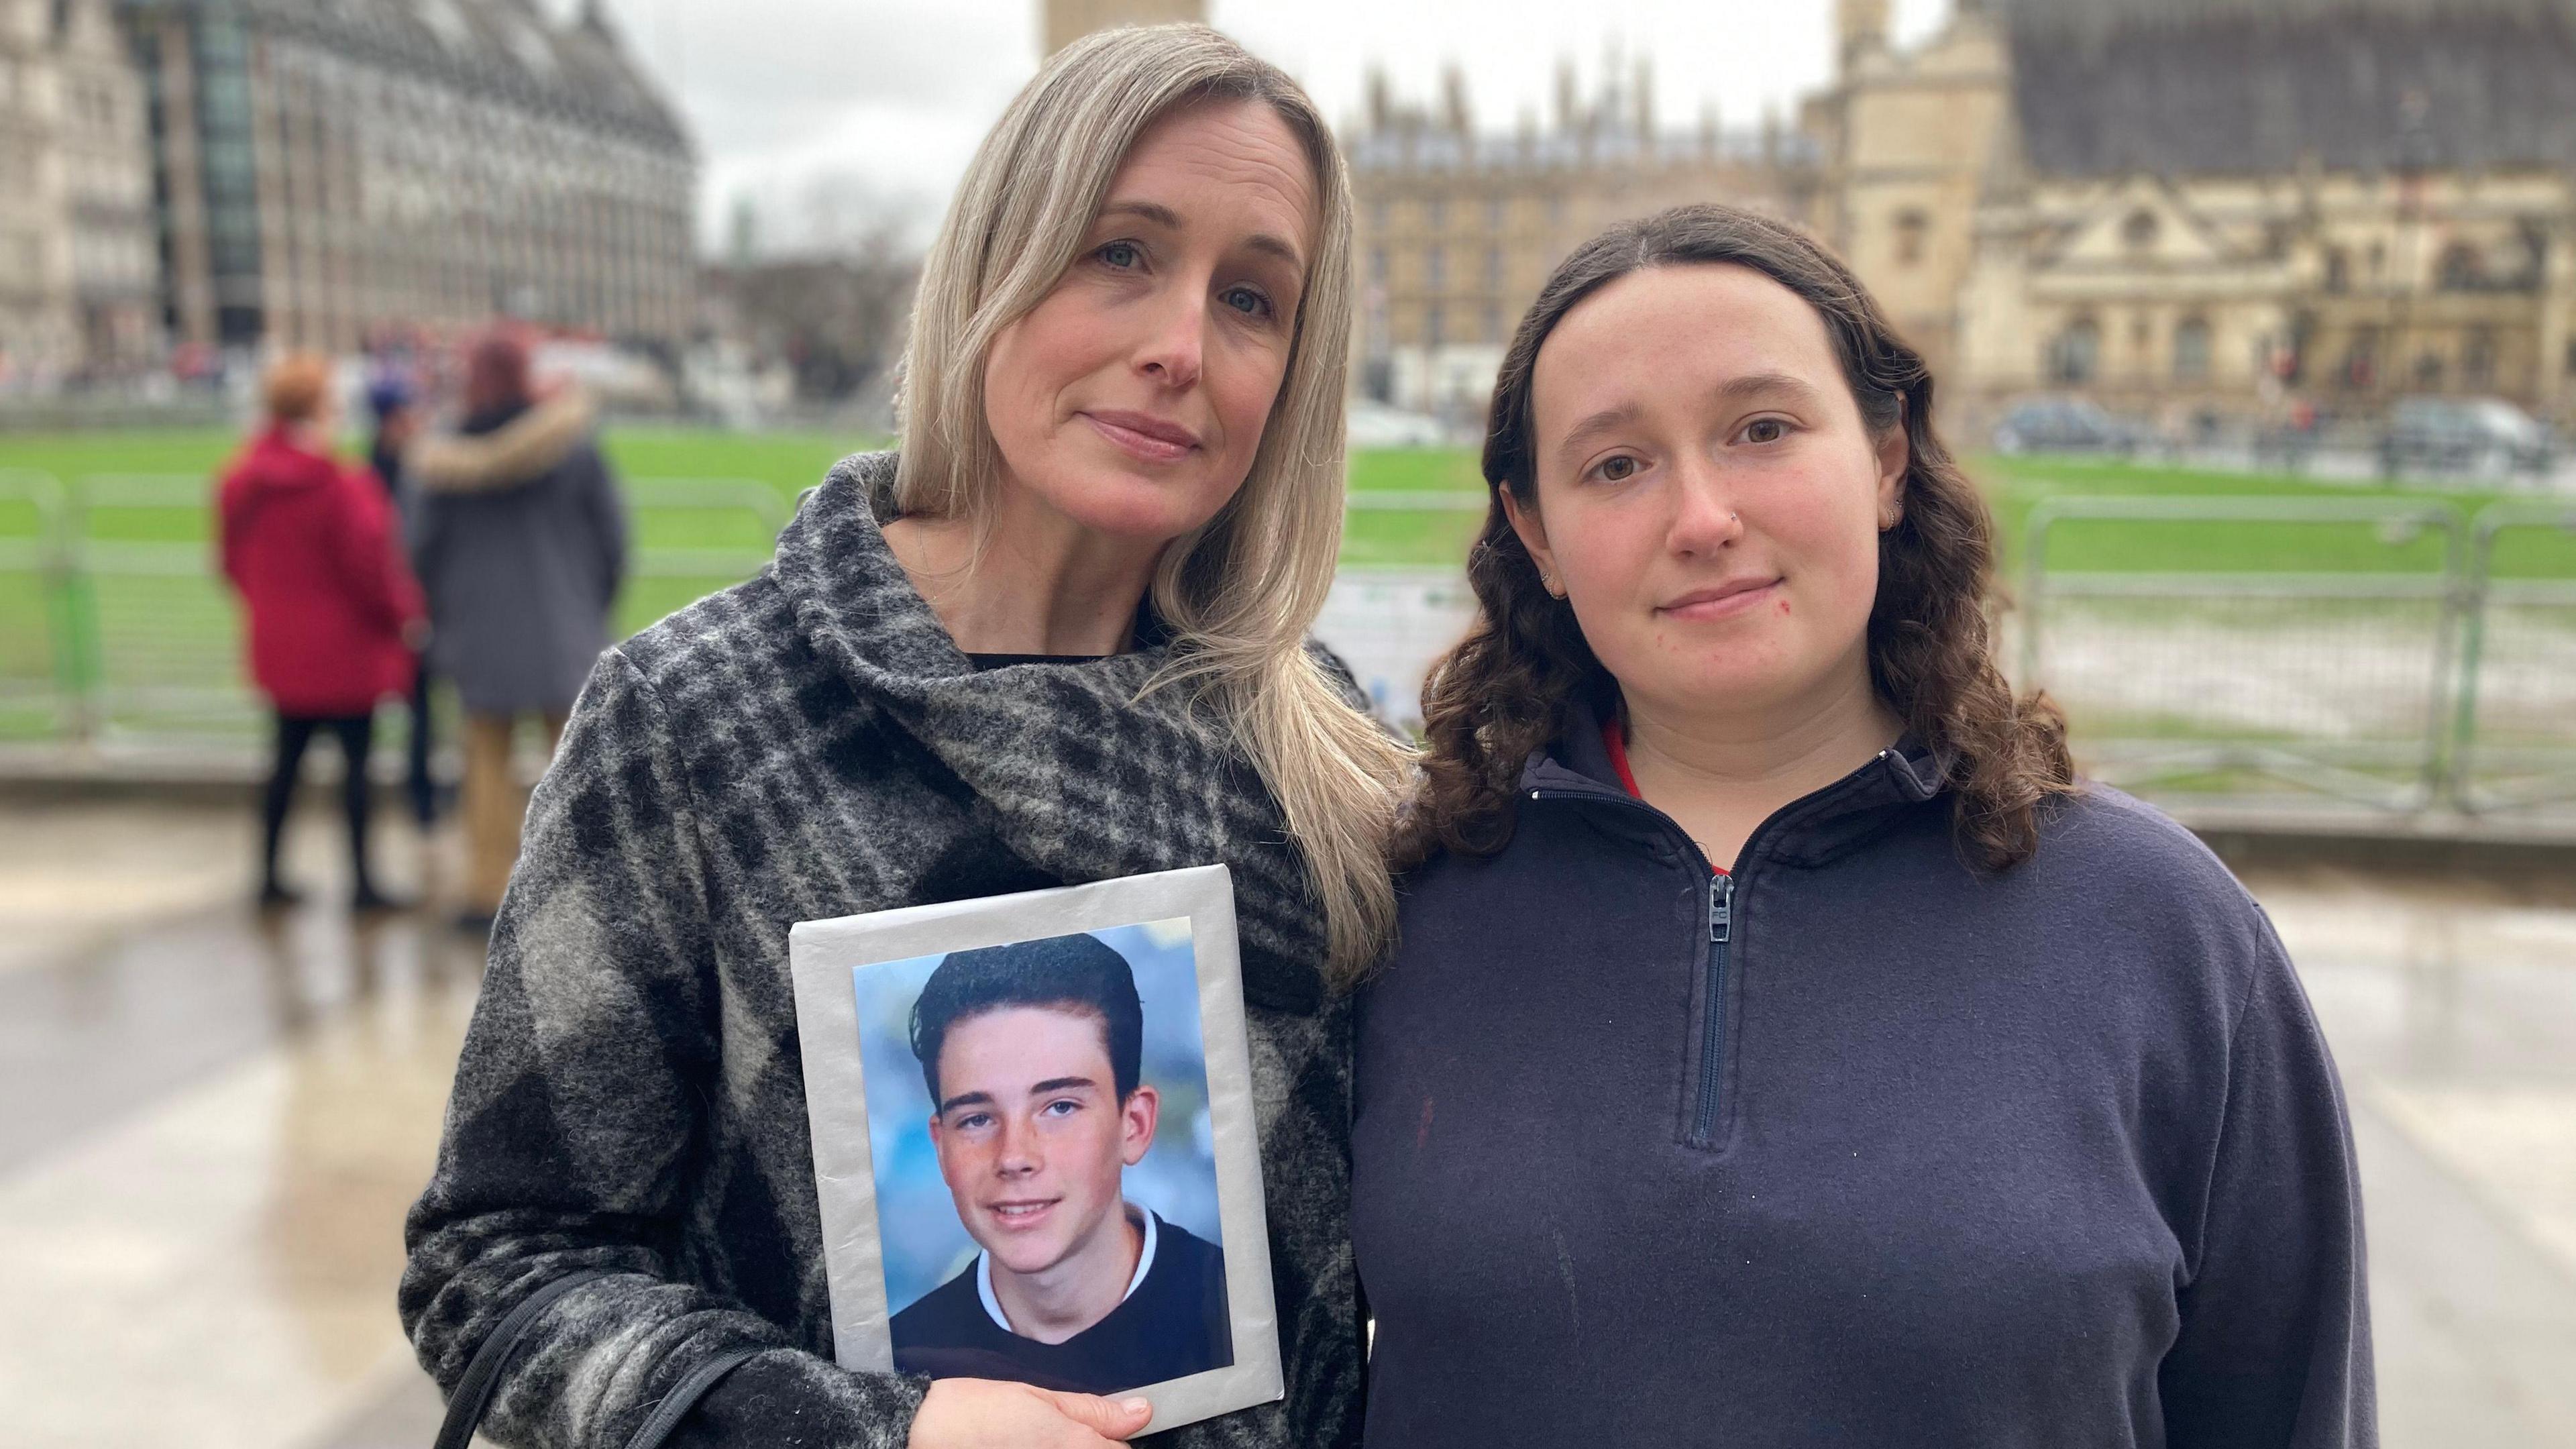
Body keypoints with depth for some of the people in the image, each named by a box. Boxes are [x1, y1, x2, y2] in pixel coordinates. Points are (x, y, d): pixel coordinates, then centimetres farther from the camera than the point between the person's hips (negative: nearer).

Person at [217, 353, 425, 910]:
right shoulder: (338, 487, -19)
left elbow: (233, 561, 12)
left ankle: (270, 873, 21)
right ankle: (361, 879, 4)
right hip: (345, 645, -7)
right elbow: (369, 564, -17)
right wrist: (403, 614, -1)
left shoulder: (239, 481, 4)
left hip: (280, 648, 7)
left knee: (288, 756, 16)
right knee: (356, 758, 1)